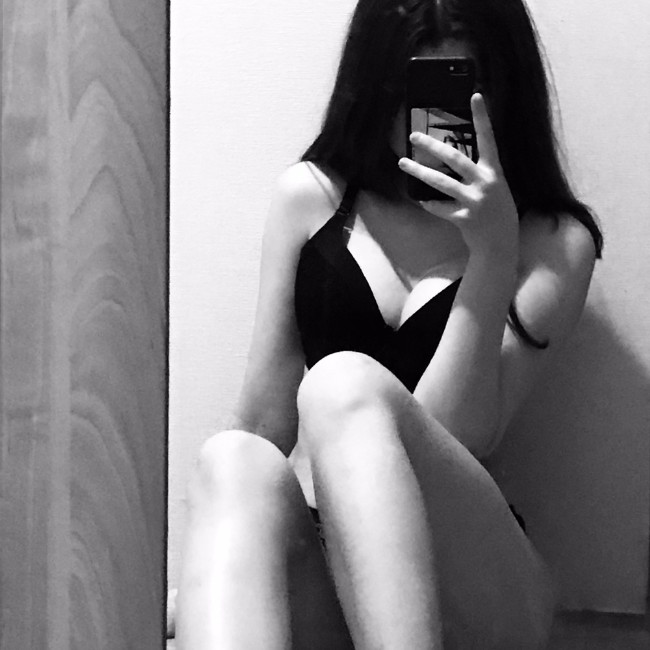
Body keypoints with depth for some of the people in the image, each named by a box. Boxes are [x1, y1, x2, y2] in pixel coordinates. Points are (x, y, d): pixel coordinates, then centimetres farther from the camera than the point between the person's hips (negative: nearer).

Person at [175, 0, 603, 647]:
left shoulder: (555, 243, 7)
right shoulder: (311, 195, 13)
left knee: (347, 385, -30)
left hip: (475, 577, -1)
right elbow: (265, 417, 12)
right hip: (313, 584, 2)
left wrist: (493, 256, -10)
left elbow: (458, 441, -5)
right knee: (234, 464, -33)